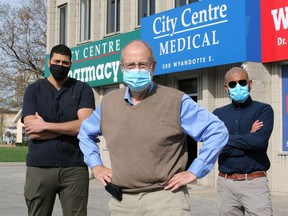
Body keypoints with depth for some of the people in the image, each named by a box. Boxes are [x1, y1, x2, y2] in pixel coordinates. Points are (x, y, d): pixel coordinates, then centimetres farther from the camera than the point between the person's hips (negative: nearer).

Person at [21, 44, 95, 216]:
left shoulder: (83, 89, 6)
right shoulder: (33, 90, 8)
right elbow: (32, 131, -6)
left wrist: (45, 126, -9)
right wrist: (72, 127, -8)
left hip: (75, 168, -1)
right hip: (39, 168, 1)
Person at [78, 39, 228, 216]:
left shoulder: (176, 101, -5)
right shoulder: (108, 102, 9)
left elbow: (217, 131, -6)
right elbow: (86, 133, 26)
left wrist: (194, 172, -9)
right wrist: (96, 165, 13)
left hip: (165, 199, -4)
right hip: (121, 202, 4)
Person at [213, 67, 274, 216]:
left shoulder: (263, 110, 1)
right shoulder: (218, 114, 9)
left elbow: (260, 140, -17)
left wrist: (227, 139, -7)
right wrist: (249, 137, -9)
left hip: (255, 182, -3)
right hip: (225, 183, 3)